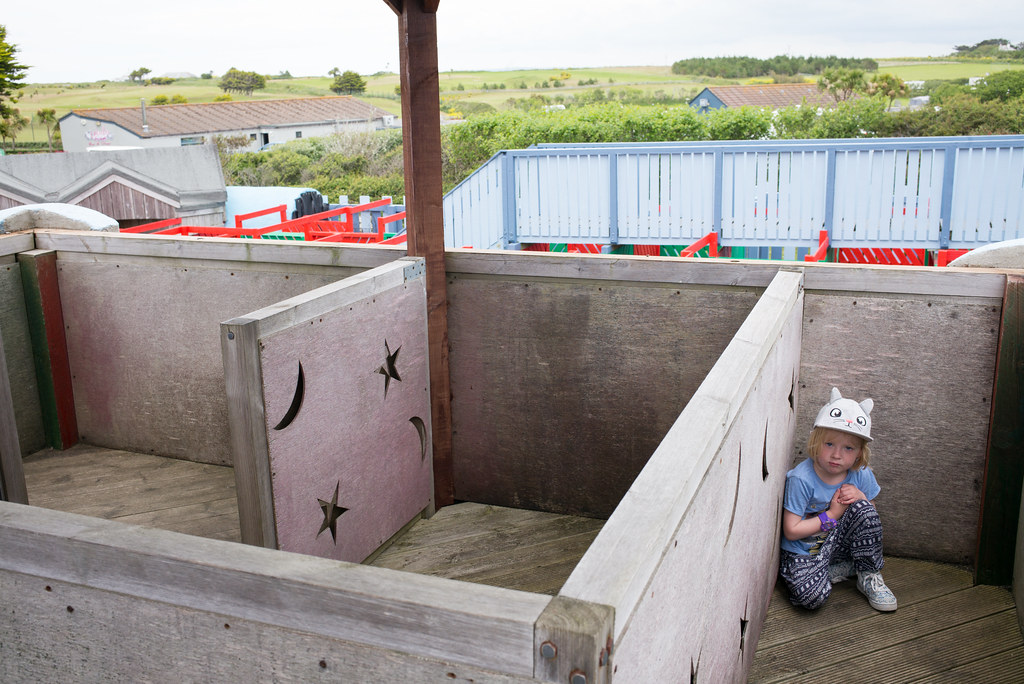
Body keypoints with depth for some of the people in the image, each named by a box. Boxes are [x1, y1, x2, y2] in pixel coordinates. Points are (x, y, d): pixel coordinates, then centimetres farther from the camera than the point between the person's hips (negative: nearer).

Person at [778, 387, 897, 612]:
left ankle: (869, 576, -4)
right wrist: (832, 515, -21)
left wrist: (861, 498, -15)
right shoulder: (801, 479, -22)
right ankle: (845, 568, 1)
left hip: (837, 542, 4)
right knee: (811, 596, -31)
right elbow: (791, 531, -19)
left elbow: (870, 516, 7)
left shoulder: (861, 475, -7)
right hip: (803, 551, -4)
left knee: (863, 509, -23)